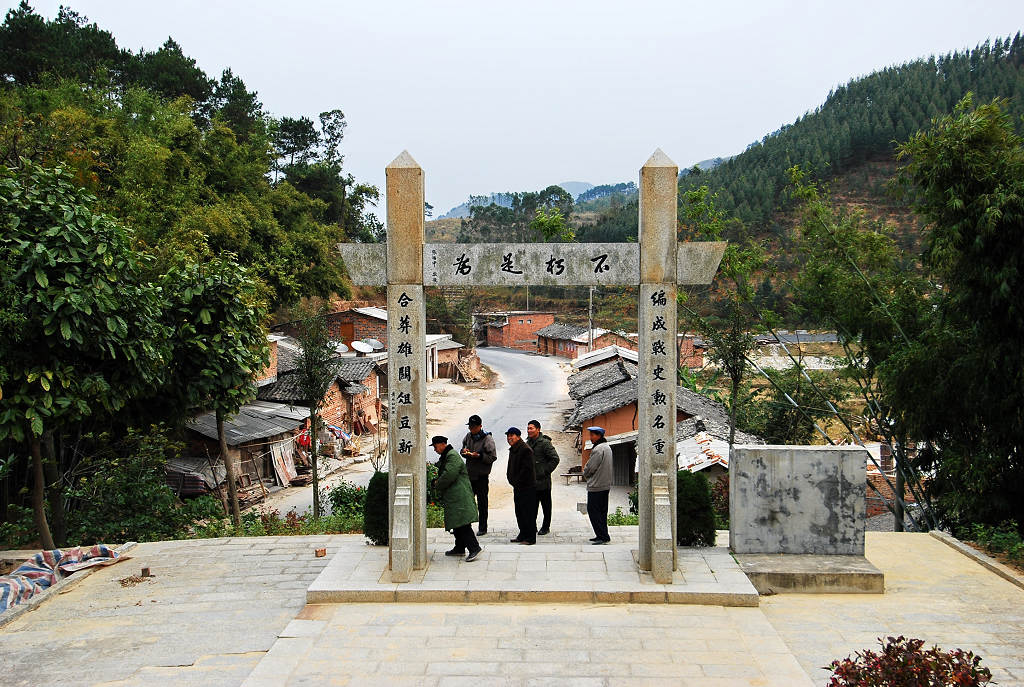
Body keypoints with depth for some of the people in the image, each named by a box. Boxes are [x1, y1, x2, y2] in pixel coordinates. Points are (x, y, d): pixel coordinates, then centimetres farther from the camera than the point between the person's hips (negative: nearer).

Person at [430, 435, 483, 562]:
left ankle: (474, 547, -17)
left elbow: (449, 475, -23)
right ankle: (459, 548, 20)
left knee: (462, 522, -15)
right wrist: (437, 481, 7)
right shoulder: (445, 456, 19)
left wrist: (438, 484, -8)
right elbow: (442, 474, 28)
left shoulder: (452, 456, -14)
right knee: (457, 523, 14)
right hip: (453, 497, 11)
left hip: (459, 496, -11)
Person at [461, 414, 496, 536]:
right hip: (469, 474, 6)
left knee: (482, 503, 2)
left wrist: (479, 456, -23)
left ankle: (483, 528, 11)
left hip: (482, 476, -6)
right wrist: (464, 452, -2)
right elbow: (463, 450, 21)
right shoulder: (468, 437, 8)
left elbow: (493, 457, -12)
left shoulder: (487, 439, -10)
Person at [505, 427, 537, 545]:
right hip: (518, 486, 10)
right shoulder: (513, 449, 15)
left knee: (528, 512, -5)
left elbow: (527, 468, -21)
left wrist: (516, 481, -17)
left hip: (527, 486, -10)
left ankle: (530, 538, 0)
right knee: (519, 511, 14)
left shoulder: (525, 449, -16)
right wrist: (510, 477, 8)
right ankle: (523, 535, 23)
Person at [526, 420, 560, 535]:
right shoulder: (528, 442, 12)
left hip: (543, 481, -7)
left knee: (546, 505, 5)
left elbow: (555, 459, -13)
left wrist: (545, 471, -14)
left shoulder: (545, 443, -12)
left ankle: (546, 527, 14)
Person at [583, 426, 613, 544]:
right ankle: (603, 535, 17)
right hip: (606, 485, 10)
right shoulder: (607, 447, 14)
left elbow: (590, 467, -15)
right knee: (602, 511, 14)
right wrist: (587, 474, 17)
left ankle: (602, 536, -8)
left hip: (596, 486, -10)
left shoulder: (598, 449, -18)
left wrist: (585, 474, 6)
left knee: (593, 511, -5)